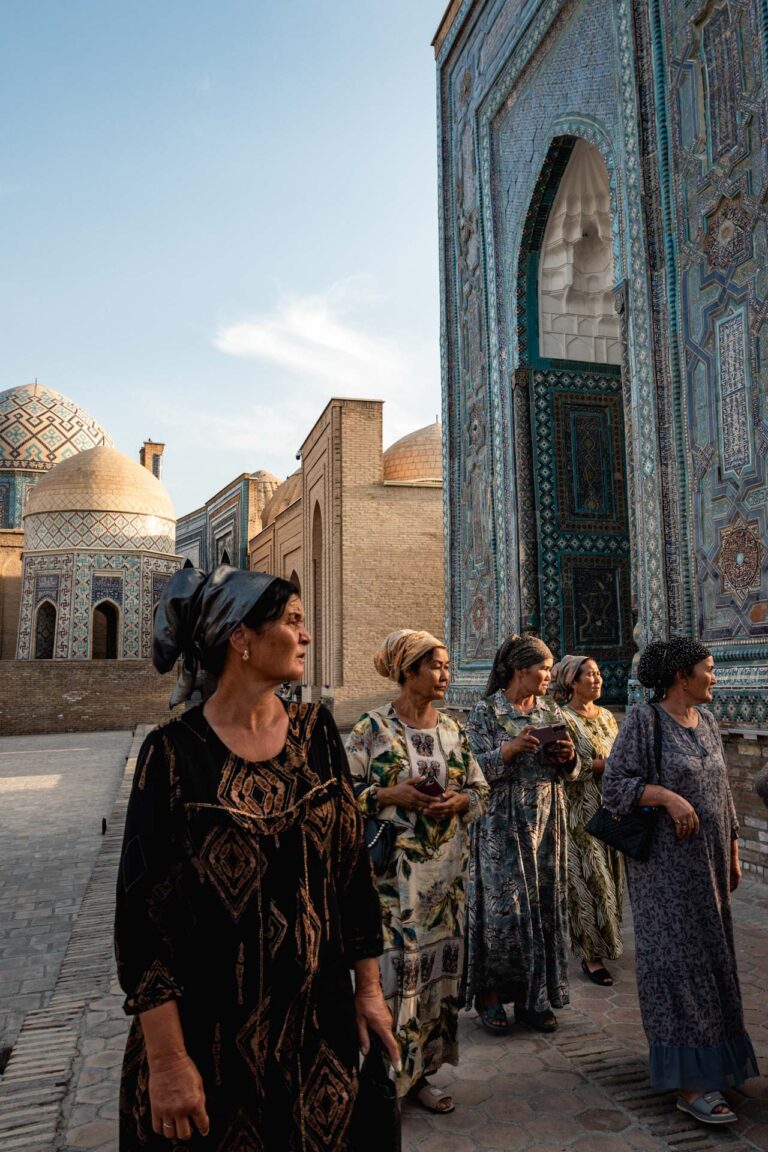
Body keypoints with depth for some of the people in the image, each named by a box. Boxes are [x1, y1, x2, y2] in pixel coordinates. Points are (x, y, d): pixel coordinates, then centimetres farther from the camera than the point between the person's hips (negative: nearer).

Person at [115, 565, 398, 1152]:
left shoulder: (317, 732, -3)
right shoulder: (174, 751, -15)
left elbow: (353, 864, 2)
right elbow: (143, 908, -13)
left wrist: (369, 986, 4)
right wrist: (167, 1059, -15)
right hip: (210, 1029, -3)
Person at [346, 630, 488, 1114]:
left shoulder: (453, 730, 8)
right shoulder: (372, 728, -6)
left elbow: (481, 791, 11)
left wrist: (459, 801, -9)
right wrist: (391, 794, -19)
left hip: (446, 870, 5)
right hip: (392, 870, -5)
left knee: (438, 963, 10)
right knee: (392, 964, -3)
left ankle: (419, 1071, 27)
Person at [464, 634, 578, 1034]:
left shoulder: (550, 711, 9)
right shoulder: (486, 711, -7)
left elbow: (569, 772, 12)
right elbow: (478, 769, -13)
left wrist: (568, 756, -9)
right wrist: (512, 748, -25)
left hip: (546, 822, 5)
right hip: (502, 824, -5)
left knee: (544, 905, 8)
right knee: (503, 907, -3)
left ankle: (533, 997, 21)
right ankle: (489, 993, 15)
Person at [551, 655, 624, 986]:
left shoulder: (605, 716, 10)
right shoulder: (562, 719, -12)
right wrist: (608, 762, -20)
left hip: (609, 807, 7)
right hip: (580, 811, -7)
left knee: (608, 875, 14)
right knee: (589, 880, -2)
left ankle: (604, 941, 32)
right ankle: (591, 955, 9)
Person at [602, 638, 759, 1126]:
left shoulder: (706, 720, 9)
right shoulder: (643, 719, -12)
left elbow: (721, 789, 15)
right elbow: (615, 784, -14)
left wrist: (732, 848, 14)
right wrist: (668, 796, -24)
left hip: (709, 860, 7)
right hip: (666, 861, -7)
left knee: (711, 954, 15)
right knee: (678, 957, -4)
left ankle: (713, 1055, 32)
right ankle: (690, 1081, 4)